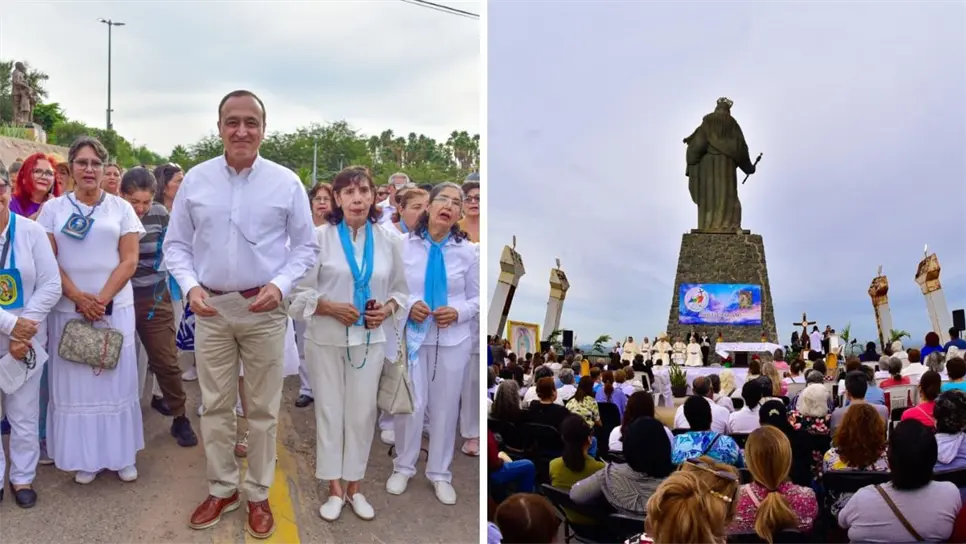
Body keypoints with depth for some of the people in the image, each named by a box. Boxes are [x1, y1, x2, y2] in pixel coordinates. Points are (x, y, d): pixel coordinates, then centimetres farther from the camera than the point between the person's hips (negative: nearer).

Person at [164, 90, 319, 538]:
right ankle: (221, 488, 28)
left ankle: (259, 494, 22)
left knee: (263, 409, 7)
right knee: (215, 405, 11)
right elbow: (176, 243, 6)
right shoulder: (195, 180, 1)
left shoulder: (286, 182, -3)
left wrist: (280, 285, -14)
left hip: (263, 310, -1)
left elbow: (305, 246, 1)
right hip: (211, 309, 2)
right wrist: (190, 286, -10)